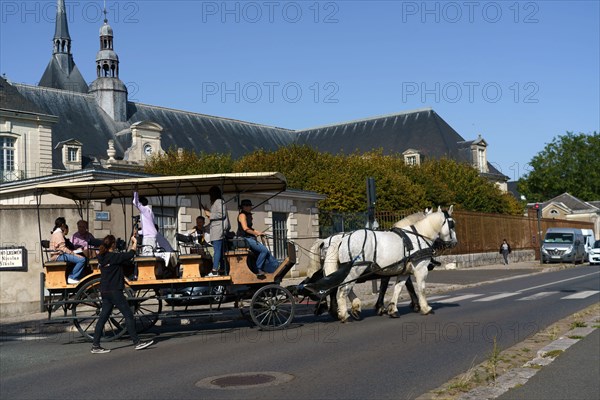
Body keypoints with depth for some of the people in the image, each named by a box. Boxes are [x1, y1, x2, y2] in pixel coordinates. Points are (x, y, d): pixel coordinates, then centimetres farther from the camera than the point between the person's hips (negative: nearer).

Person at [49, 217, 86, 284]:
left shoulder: (56, 233, 21)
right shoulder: (58, 233, -12)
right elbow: (62, 248, -21)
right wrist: (73, 253, -20)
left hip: (57, 255, 11)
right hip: (58, 256, -11)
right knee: (82, 259, -24)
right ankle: (72, 278, -16)